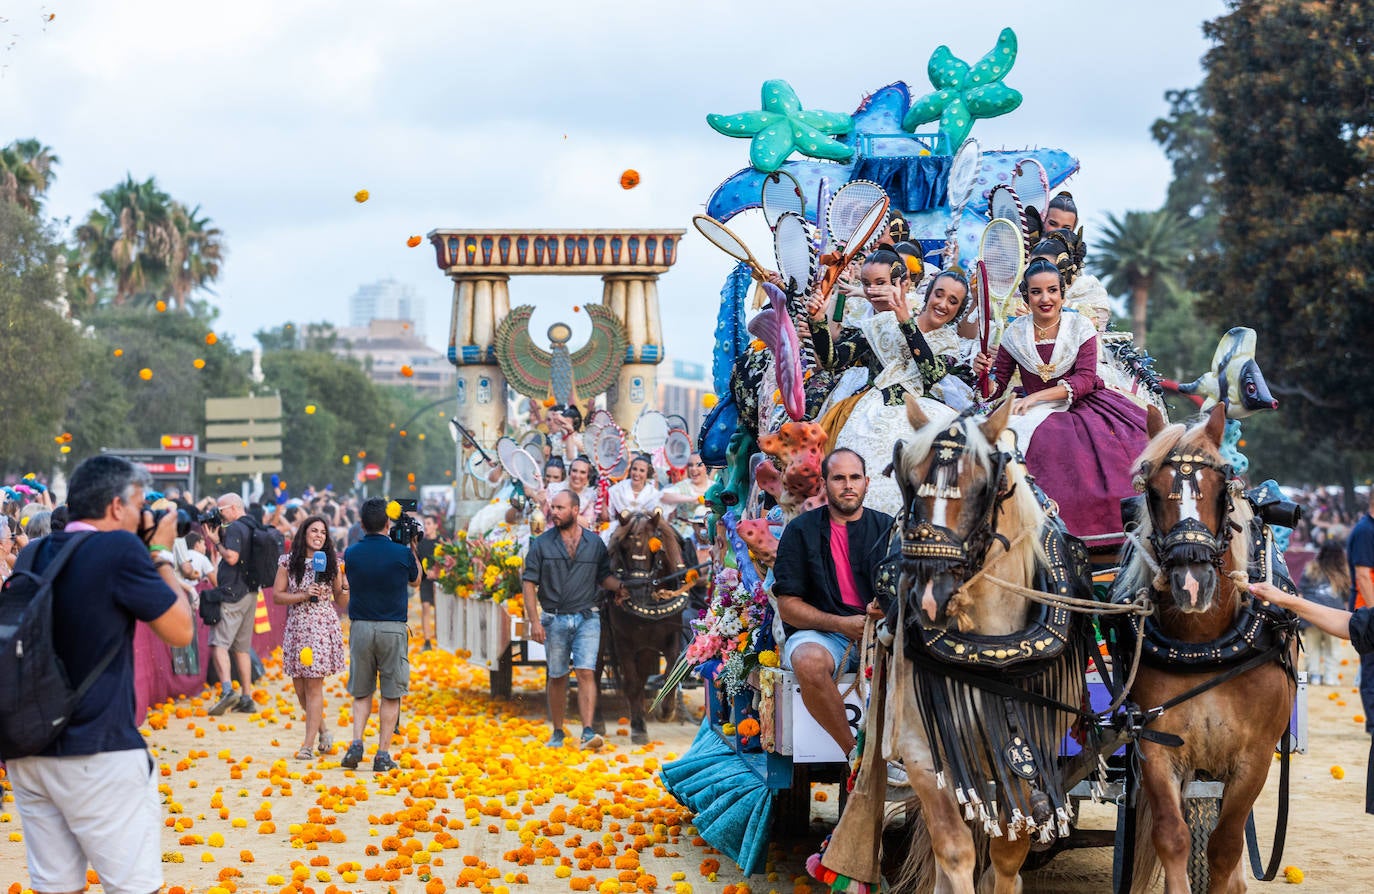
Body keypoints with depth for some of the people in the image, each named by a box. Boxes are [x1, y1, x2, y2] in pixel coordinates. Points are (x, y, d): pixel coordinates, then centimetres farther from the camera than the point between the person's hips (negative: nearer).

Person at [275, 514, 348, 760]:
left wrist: (344, 583, -10)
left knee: (314, 685, -6)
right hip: (296, 627, 2)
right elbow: (277, 595, 0)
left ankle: (309, 744, -3)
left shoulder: (331, 563, 5)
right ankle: (323, 731, 29)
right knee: (300, 688, 6)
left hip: (323, 628, -2)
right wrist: (304, 595, -11)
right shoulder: (288, 562, 4)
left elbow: (342, 604, 8)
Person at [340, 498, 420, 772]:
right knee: (391, 695, 5)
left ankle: (356, 744, -4)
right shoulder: (402, 553, -6)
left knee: (361, 692, 13)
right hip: (392, 628, -2)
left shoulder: (351, 553, -1)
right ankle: (383, 755, 3)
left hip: (360, 627, 2)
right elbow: (415, 576, 13)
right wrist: (413, 547, 19)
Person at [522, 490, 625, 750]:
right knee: (557, 677, 9)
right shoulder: (542, 543, 1)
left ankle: (588, 732, -18)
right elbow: (529, 582, 0)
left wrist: (621, 586, -9)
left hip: (587, 618, 0)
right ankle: (557, 733, 21)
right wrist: (534, 621, -8)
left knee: (586, 672, -12)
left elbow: (604, 577, 13)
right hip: (554, 619, 0)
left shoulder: (594, 543, 5)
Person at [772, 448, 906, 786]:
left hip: (880, 632, 2)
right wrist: (842, 624, -15)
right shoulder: (801, 530, 4)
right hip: (820, 633, -2)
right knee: (809, 662, -38)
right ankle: (855, 753, -25)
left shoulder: (887, 528, 12)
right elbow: (787, 606, -2)